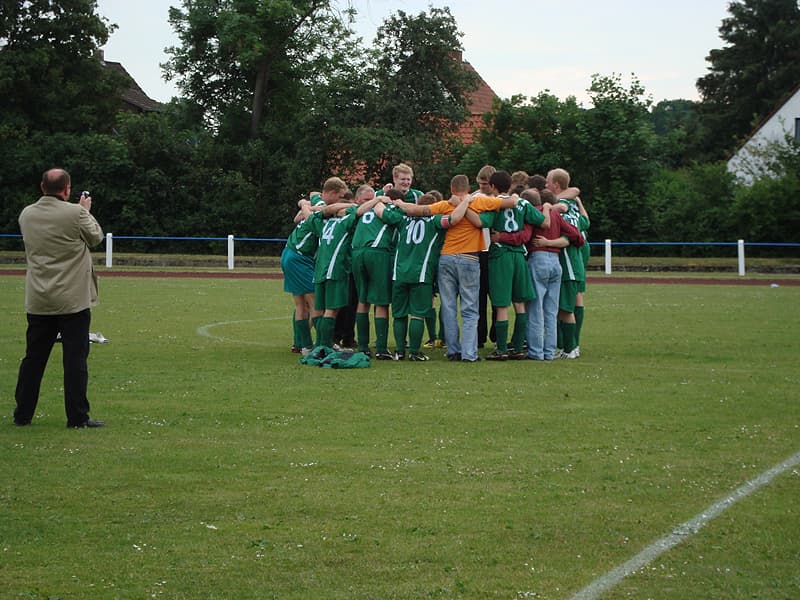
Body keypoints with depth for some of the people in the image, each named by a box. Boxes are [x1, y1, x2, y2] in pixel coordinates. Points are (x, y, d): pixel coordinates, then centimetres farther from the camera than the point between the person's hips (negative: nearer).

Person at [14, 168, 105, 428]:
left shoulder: (27, 214, 2)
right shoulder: (75, 213, -14)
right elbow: (95, 237, 3)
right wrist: (86, 211, 17)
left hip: (37, 302, 5)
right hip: (73, 300, -5)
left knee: (33, 358, 12)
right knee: (75, 359, 0)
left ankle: (22, 414, 17)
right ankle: (77, 417, 1)